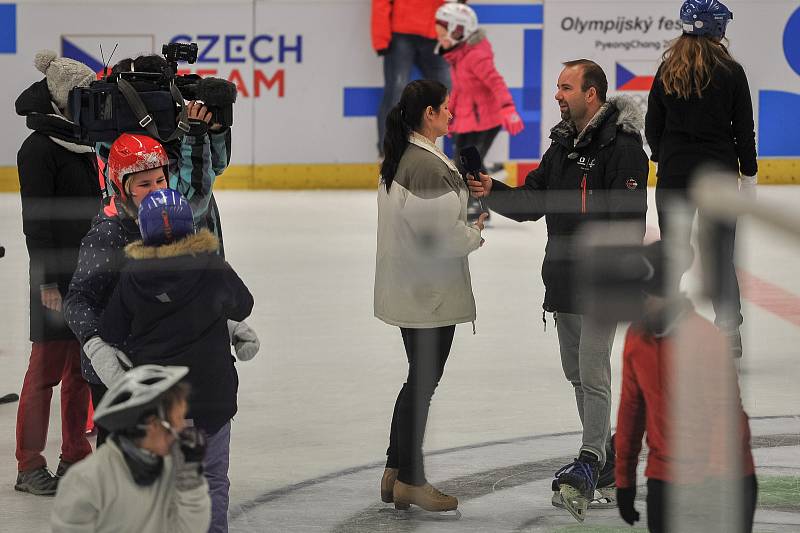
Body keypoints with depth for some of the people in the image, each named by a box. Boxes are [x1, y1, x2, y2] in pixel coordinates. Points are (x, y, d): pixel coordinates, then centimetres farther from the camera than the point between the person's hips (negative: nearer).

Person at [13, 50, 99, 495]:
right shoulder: (39, 148, -12)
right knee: (47, 369, -4)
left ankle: (75, 458, 19)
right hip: (57, 275, -8)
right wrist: (47, 282, -19)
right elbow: (36, 220, -16)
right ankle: (29, 467, 2)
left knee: (82, 367, 11)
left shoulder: (81, 145, 13)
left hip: (90, 271, 8)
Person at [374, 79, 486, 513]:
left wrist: (465, 228, 9)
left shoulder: (399, 160, 11)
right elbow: (439, 233, -22)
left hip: (407, 290, 10)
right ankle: (411, 481, 7)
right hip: (430, 292, -10)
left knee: (419, 379, 17)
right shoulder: (427, 166, -21)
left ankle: (396, 471, 23)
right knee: (424, 382, -1)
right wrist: (474, 233, -4)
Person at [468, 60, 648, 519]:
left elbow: (629, 221, -18)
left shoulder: (622, 148, -13)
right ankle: (606, 457, 24)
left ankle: (590, 464, -11)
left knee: (592, 372, -12)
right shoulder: (563, 145, 15)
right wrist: (492, 191, -3)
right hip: (563, 281, 9)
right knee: (578, 373, 14)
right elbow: (531, 202, 15)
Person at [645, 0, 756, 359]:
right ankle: (728, 331, 11)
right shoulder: (730, 72, -8)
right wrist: (749, 175, 5)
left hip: (674, 172, 1)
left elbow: (653, 128, 3)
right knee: (719, 255, 8)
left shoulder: (667, 71, -3)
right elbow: (744, 130, -5)